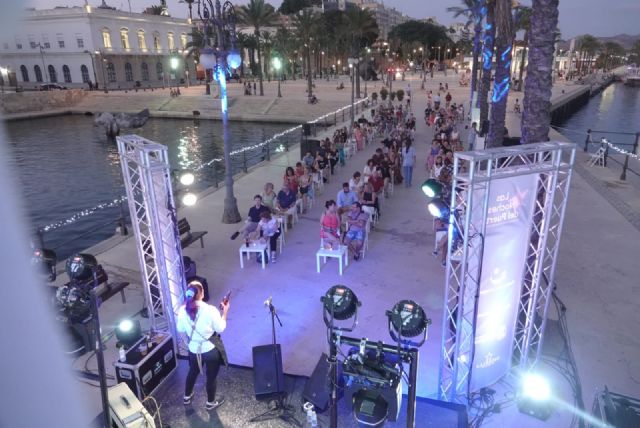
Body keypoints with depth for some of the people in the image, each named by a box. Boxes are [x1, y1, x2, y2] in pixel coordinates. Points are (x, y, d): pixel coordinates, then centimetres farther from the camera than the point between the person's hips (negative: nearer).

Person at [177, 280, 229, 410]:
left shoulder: (182, 310, -14)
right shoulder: (210, 310, -27)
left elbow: (180, 329, 2)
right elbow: (220, 328, -14)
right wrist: (225, 312, -4)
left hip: (194, 349, 4)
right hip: (211, 350, -4)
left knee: (192, 372, 30)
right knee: (211, 377, 18)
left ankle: (187, 396, 51)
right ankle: (211, 402, 37)